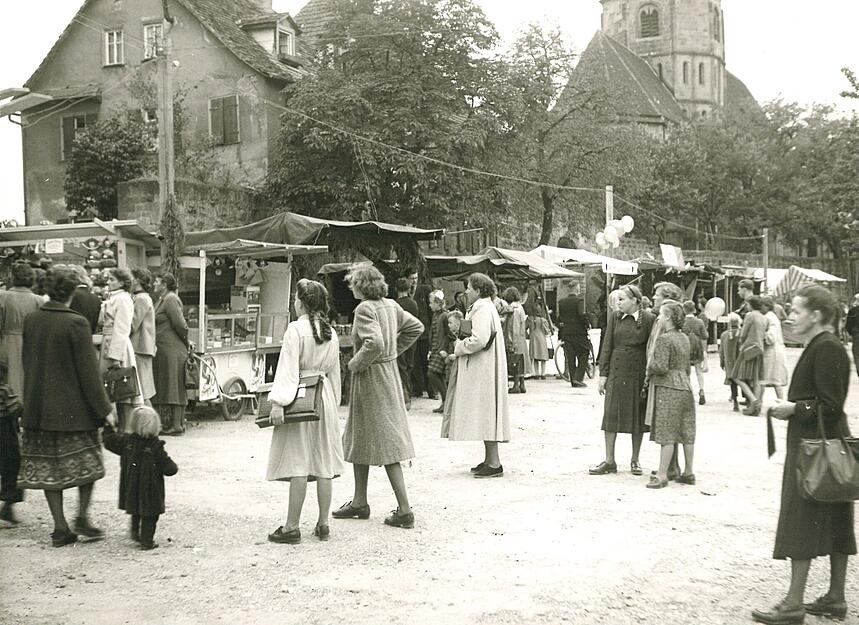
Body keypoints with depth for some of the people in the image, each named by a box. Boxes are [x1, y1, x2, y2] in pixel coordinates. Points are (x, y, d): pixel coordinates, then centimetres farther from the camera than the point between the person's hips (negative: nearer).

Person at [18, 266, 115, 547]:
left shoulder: (30, 321, 1)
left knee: (48, 468, 10)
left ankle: (60, 528, 12)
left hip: (39, 408, 5)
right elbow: (88, 369, -14)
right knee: (86, 461, 14)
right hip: (74, 407, -5)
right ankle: (82, 517, 8)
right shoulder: (76, 323, -15)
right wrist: (104, 408, -8)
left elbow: (27, 363, 9)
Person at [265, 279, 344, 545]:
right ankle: (323, 524, 14)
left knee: (298, 464, -4)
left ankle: (292, 527, 0)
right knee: (323, 464, 9)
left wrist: (278, 403, -18)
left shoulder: (296, 329, -10)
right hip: (325, 399, 6)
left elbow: (288, 369, -16)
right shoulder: (331, 333, 9)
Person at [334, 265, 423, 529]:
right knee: (358, 439, 18)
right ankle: (359, 502, 27)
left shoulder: (365, 309, -18)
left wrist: (356, 363, -15)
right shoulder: (390, 305, 8)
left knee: (385, 441, -5)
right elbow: (416, 327, 16)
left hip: (371, 377, -9)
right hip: (389, 373, 9)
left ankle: (404, 510, -3)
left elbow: (374, 343, -31)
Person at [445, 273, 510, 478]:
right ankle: (489, 460, 19)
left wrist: (459, 347, -10)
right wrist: (462, 345, 7)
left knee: (485, 413, -8)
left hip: (483, 370, -11)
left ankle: (494, 463, -6)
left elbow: (479, 339, -25)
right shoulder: (485, 307, 18)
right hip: (480, 369, 11)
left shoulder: (482, 309, -15)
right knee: (485, 415, 13)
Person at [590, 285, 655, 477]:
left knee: (638, 416, 6)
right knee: (611, 415, 2)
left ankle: (635, 460, 19)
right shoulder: (615, 318, 5)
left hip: (638, 373, -2)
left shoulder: (648, 320, -4)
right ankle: (609, 461, 9)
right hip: (617, 372, 2)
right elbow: (607, 347, 6)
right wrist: (603, 374, 2)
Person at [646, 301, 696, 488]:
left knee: (667, 433, -6)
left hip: (668, 388, -8)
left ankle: (662, 475, -3)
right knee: (686, 432, 11)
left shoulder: (664, 339, -14)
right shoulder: (684, 338, 12)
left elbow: (661, 367, -20)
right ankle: (688, 472, 18)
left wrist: (649, 365, -2)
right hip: (685, 386, 8)